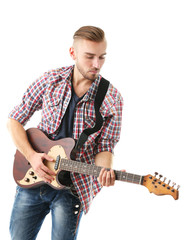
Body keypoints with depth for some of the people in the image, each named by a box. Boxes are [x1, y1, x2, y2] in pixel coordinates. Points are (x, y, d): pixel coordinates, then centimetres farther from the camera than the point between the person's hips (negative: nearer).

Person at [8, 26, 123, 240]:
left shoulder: (112, 99, -8)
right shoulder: (50, 81, -4)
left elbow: (105, 147, -4)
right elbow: (14, 120, 2)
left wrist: (104, 171, -26)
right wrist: (31, 155, -12)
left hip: (72, 186, -2)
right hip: (33, 179, 2)